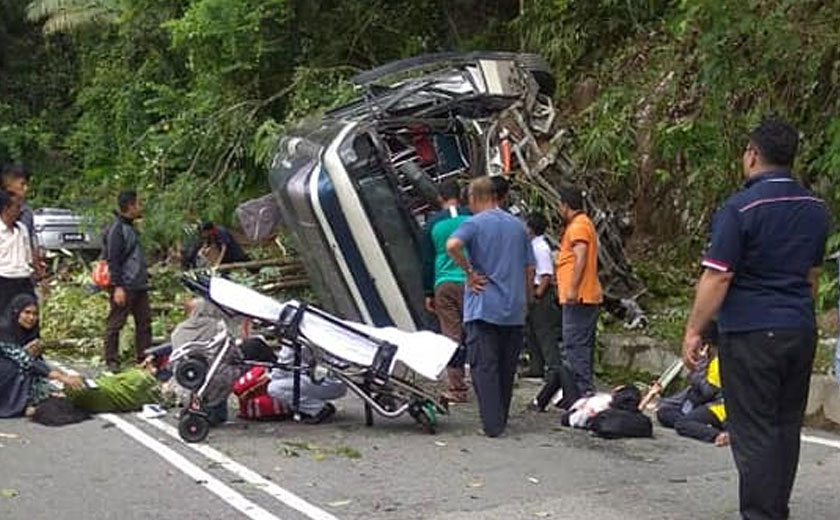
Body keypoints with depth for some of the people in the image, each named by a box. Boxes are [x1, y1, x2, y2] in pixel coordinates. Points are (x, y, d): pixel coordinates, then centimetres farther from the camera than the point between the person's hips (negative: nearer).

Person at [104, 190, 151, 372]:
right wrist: (118, 287, -21)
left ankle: (145, 359, 15)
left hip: (139, 285, 10)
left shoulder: (131, 228, 18)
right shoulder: (117, 229, -12)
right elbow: (113, 260, -17)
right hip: (124, 287, -10)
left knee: (144, 322, 9)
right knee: (115, 323, -2)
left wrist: (144, 278, 22)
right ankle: (112, 361, 2)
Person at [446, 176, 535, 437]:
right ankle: (501, 419, 21)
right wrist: (527, 300, 21)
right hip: (514, 309, 5)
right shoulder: (518, 225, 11)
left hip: (483, 307, -5)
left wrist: (470, 272, -14)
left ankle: (492, 424, -9)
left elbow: (452, 245, -26)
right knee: (506, 367, 13)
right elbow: (530, 268, 12)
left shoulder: (474, 223, -4)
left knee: (484, 367, -3)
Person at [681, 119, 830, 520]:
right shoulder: (816, 210, 9)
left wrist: (693, 331, -9)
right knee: (787, 427, 13)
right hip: (801, 331, 7)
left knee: (754, 431, -2)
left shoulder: (739, 209, -13)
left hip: (752, 334, -7)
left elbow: (717, 278, -15)